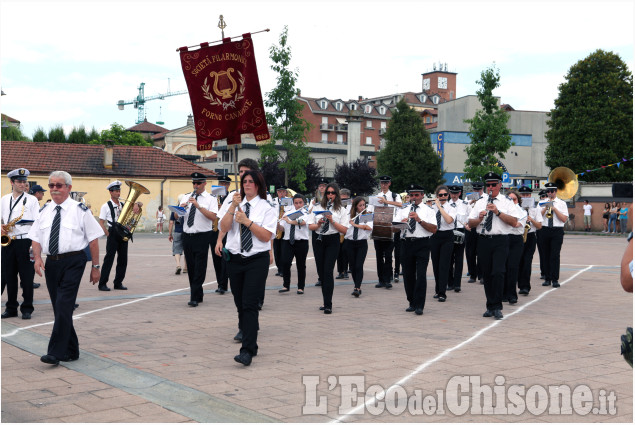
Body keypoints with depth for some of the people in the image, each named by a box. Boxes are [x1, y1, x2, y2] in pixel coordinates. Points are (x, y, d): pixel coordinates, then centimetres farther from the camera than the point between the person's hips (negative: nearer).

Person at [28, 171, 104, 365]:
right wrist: (37, 257, -6)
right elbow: (36, 237, 13)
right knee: (59, 309, 9)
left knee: (64, 307, -14)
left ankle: (55, 352, -11)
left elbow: (93, 239, -2)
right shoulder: (45, 211, 13)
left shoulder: (80, 210, -2)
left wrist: (95, 267, -4)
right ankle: (71, 351, 21)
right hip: (51, 263, 6)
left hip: (73, 262, -5)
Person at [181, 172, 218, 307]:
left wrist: (198, 206, -22)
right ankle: (198, 295, 21)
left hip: (202, 236, -5)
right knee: (190, 267, 10)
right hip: (187, 235, 5)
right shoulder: (186, 198, 14)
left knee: (199, 268, -7)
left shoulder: (210, 199, -1)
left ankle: (194, 298, -6)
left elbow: (213, 216, -16)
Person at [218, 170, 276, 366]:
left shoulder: (266, 208, -1)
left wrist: (247, 221, -16)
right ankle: (248, 338, 25)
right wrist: (233, 207, -11)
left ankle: (247, 351, -16)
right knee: (240, 304, 11)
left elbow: (266, 236, -10)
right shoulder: (235, 205, 11)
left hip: (257, 261, -5)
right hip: (235, 259, 5)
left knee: (250, 304, -13)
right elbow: (224, 227, -2)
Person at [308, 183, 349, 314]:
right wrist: (319, 223, -10)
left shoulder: (341, 210, 3)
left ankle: (328, 305, -13)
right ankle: (325, 301, 19)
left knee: (328, 272, -13)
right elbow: (310, 227, 10)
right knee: (321, 272, 7)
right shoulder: (319, 208, 11)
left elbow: (344, 230, -5)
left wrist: (332, 220, -16)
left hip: (333, 241, -4)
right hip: (319, 241, 4)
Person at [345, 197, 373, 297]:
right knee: (352, 266, 6)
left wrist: (355, 225, -15)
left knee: (359, 266, -12)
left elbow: (370, 227, -15)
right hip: (350, 243, 3)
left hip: (362, 243, -2)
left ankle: (357, 288, -15)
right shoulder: (349, 216, 8)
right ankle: (357, 285, 20)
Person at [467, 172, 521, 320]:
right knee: (486, 274, 8)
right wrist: (479, 218, -10)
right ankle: (490, 306, 18)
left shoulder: (507, 202, 4)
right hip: (483, 241, 4)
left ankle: (497, 307, -6)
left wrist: (498, 212, -16)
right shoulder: (480, 202, 14)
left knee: (498, 273, -14)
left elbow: (514, 222, -9)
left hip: (500, 241, -4)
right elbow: (470, 223, 10)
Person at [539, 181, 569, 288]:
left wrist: (554, 209, -10)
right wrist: (546, 208, -12)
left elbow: (564, 219, -3)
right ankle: (547, 278, 12)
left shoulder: (562, 203, 6)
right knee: (546, 255, 5)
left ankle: (555, 279, -6)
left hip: (557, 231, -2)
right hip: (545, 230, 2)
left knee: (555, 255, -8)